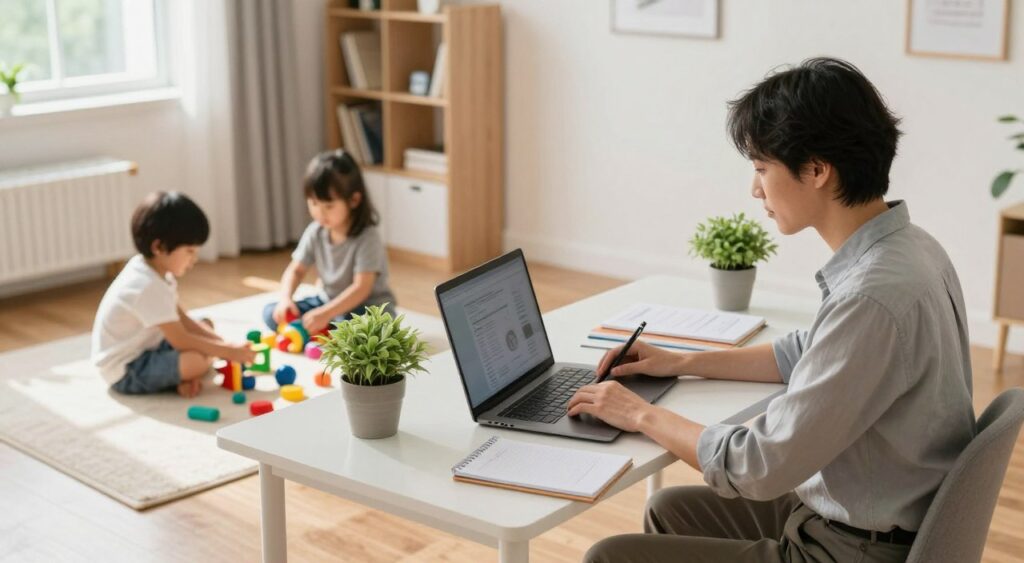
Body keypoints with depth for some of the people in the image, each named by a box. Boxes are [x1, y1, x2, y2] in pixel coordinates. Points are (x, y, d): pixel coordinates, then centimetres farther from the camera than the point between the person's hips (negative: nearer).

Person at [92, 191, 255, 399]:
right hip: (126, 370, -11)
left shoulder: (153, 271, 4)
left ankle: (184, 377, -9)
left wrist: (222, 344, -4)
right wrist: (227, 352, -18)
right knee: (197, 361, -33)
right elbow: (181, 341, -25)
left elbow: (182, 320, 8)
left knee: (205, 328, 13)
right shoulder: (148, 287, -27)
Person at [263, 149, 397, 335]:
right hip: (329, 301, 6)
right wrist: (285, 298, -20)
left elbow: (361, 288, -28)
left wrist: (326, 313, -38)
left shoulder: (367, 238, -23)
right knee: (271, 314, -9)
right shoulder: (315, 232, -4)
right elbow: (295, 270, 1)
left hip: (368, 307, -6)